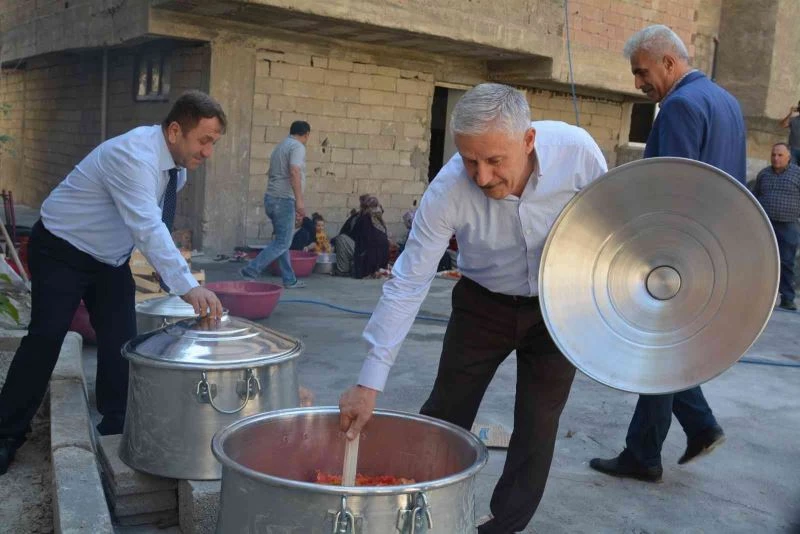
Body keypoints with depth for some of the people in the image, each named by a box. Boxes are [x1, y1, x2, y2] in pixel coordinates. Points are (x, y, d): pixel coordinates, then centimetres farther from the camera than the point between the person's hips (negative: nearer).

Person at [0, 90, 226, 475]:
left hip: (110, 257, 8)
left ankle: (116, 428, 12)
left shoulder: (176, 165, -5)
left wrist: (164, 264, 0)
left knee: (120, 339, 0)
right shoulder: (134, 155, -33)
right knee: (45, 338, -9)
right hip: (61, 252, -7)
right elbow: (148, 227, -45)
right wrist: (188, 286, -53)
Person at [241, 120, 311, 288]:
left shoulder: (280, 146, 21)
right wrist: (299, 200, -26)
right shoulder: (297, 147, -8)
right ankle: (250, 271, -10)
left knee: (282, 240, 12)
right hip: (284, 199, -10)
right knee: (282, 243, -7)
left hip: (272, 198, 10)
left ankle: (289, 279, 16)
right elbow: (294, 172, -23)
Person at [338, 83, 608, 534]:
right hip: (485, 303, 0)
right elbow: (408, 283, -27)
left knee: (538, 424, 4)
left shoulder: (576, 149, -27)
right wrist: (370, 382, -28)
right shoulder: (446, 192, -29)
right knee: (445, 413, 4)